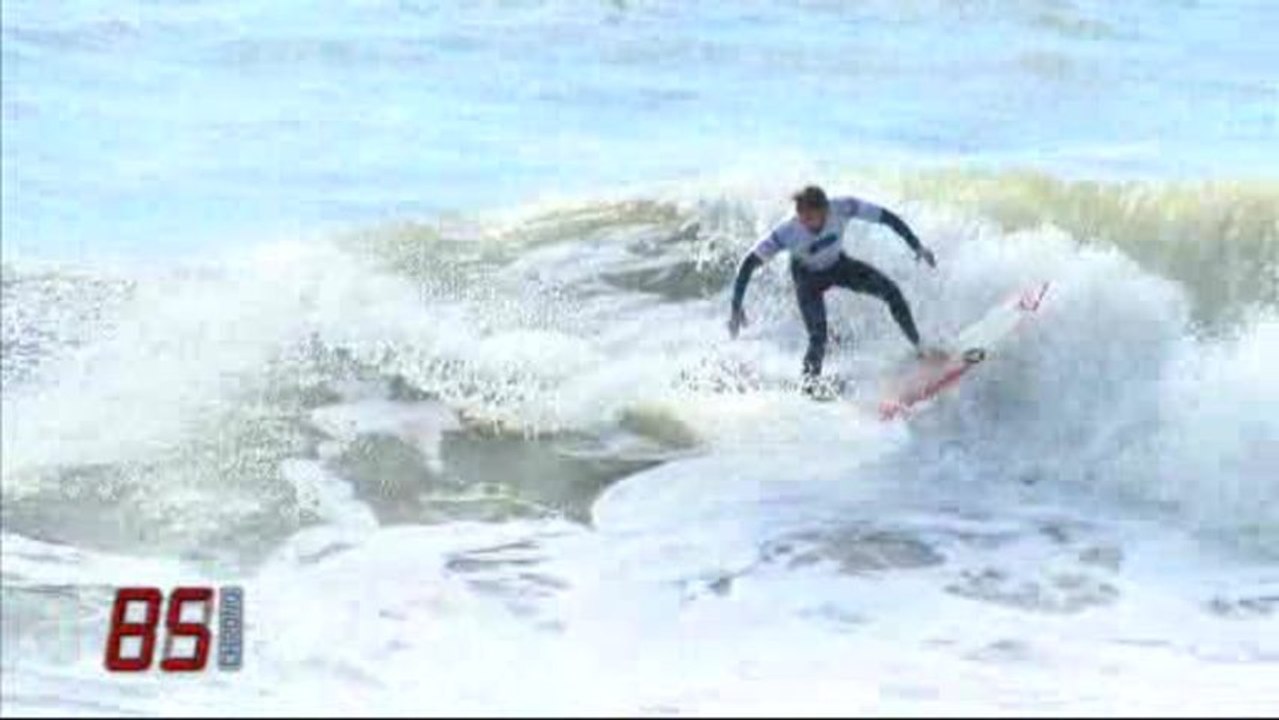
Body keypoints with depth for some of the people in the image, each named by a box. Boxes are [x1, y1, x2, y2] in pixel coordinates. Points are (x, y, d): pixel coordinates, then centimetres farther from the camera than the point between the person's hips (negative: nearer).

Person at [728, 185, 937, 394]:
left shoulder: (842, 209, -34)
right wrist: (736, 307, -37)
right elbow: (749, 264, -34)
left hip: (838, 265, 3)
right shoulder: (787, 233, -38)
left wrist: (917, 247, -21)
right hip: (808, 277, -2)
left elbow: (887, 217, -22)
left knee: (890, 291, -12)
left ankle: (918, 348, 9)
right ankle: (810, 379, 10)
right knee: (818, 337, -19)